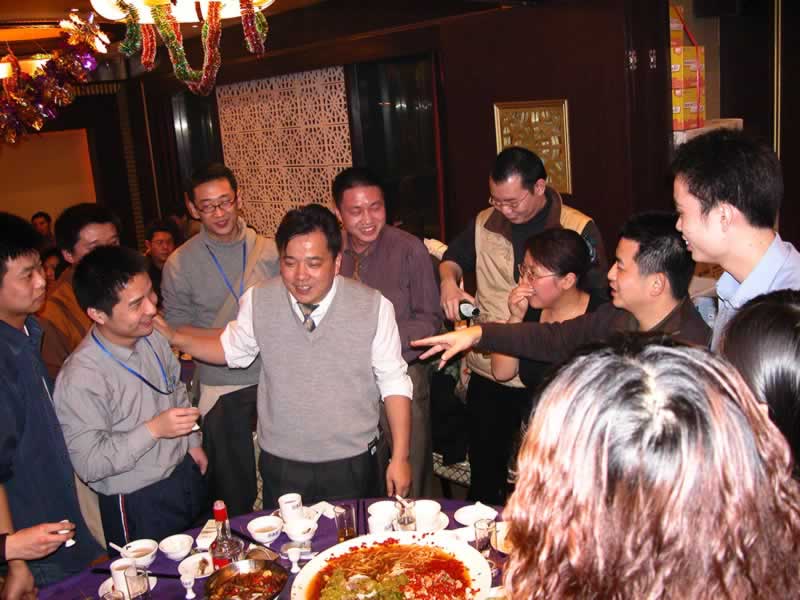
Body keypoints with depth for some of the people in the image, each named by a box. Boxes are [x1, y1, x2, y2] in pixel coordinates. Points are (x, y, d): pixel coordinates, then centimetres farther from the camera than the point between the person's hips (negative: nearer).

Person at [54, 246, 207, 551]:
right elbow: (89, 464, -25)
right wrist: (153, 429, -30)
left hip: (186, 476, 7)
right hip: (137, 508, -7)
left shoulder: (153, 338, -6)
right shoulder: (80, 378, -28)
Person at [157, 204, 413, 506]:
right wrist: (174, 337, -4)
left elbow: (394, 383, -7)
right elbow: (231, 349, 10)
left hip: (352, 465, -1)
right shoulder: (258, 301, -7)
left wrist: (400, 458, -8)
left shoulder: (374, 306, -12)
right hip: (280, 465, 2)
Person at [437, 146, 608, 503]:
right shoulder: (484, 223, 4)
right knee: (483, 471, 18)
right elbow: (454, 257, 22)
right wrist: (449, 279, -2)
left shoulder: (580, 230, -8)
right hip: (487, 373, 4)